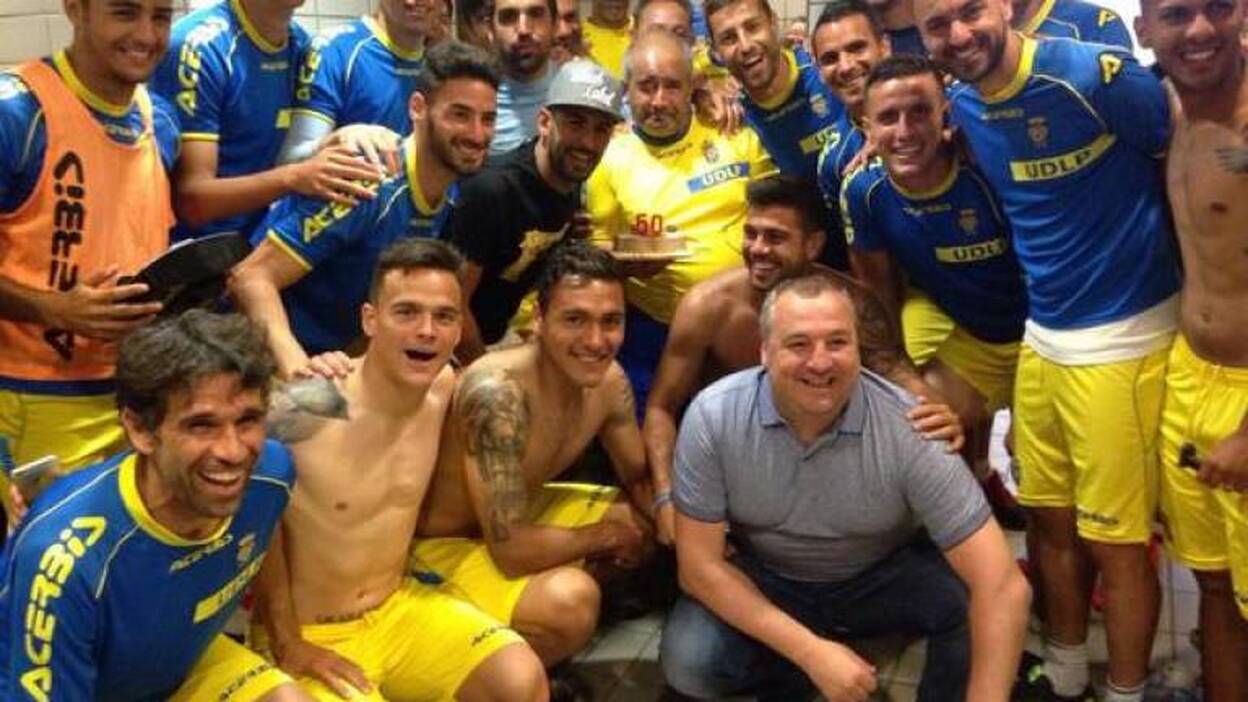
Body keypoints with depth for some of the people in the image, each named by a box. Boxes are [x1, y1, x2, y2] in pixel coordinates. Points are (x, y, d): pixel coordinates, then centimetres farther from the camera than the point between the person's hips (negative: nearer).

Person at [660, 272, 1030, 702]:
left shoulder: (909, 430, -26)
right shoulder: (713, 417, -23)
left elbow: (1005, 584, -28)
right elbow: (700, 566, -18)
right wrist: (811, 652, -26)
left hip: (882, 577, -1)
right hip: (762, 582, 1)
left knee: (969, 596, -29)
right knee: (687, 662, -26)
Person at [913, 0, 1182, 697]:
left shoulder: (1094, 73, -17)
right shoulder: (961, 107, 3)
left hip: (1122, 337, -6)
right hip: (1041, 336, 6)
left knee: (1115, 538, 2)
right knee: (1051, 519, 16)